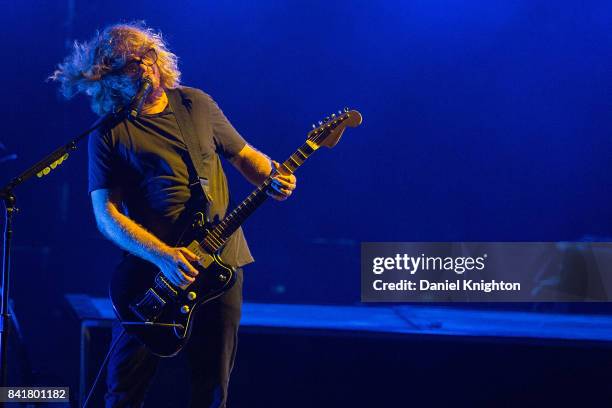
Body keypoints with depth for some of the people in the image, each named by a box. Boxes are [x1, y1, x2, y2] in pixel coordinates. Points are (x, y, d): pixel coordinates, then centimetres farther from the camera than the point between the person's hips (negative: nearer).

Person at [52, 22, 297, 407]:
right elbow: (106, 214, -11)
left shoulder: (196, 104, 6)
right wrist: (163, 256, -24)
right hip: (151, 267, -2)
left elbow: (244, 154, 14)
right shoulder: (109, 134, -4)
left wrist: (273, 175, -9)